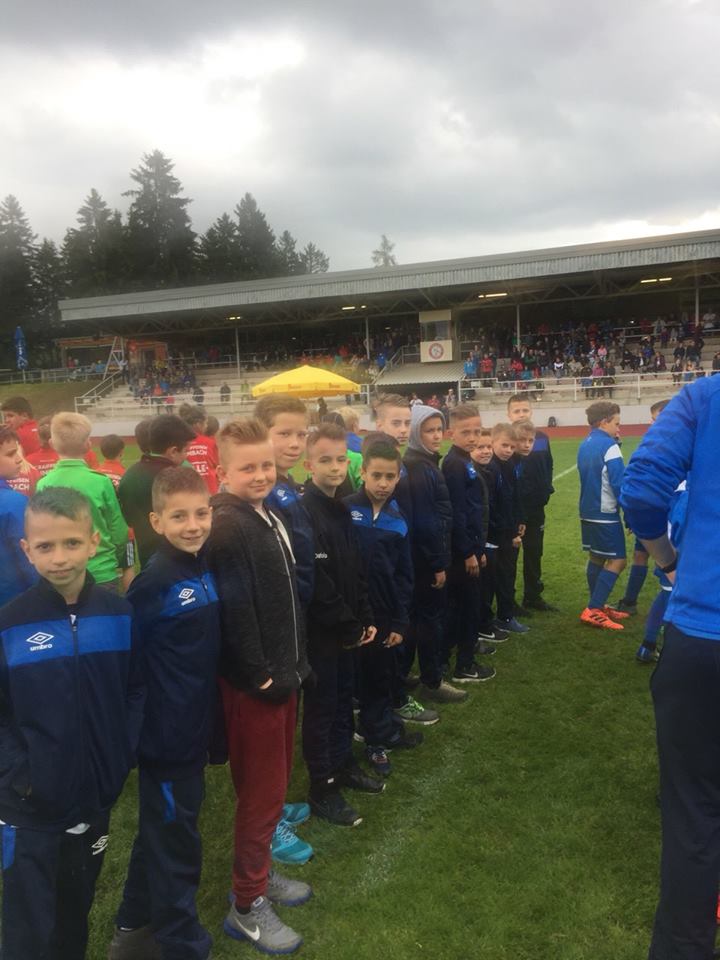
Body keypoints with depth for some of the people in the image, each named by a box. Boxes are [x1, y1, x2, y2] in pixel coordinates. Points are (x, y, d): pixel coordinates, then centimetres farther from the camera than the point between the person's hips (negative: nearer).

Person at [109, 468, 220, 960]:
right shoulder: (155, 583, -22)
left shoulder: (205, 568, 0)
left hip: (195, 727, 8)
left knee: (162, 831, 23)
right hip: (166, 733, -8)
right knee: (176, 842, 9)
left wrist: (207, 712, 11)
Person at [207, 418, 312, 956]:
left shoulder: (268, 516, 9)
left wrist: (295, 661, 13)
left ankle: (261, 872, 40)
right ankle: (247, 906, 24)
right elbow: (234, 608, -25)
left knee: (275, 784, 21)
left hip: (283, 673, 9)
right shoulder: (226, 526, -20)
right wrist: (260, 675, -18)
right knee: (262, 793, 5)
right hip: (254, 683, -9)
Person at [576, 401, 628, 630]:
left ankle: (598, 607, 23)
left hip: (587, 512, 9)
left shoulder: (584, 445, 11)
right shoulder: (609, 446, -15)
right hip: (605, 514, -9)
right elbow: (619, 484, -18)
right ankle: (593, 610, -8)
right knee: (617, 561, -4)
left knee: (596, 558, 15)